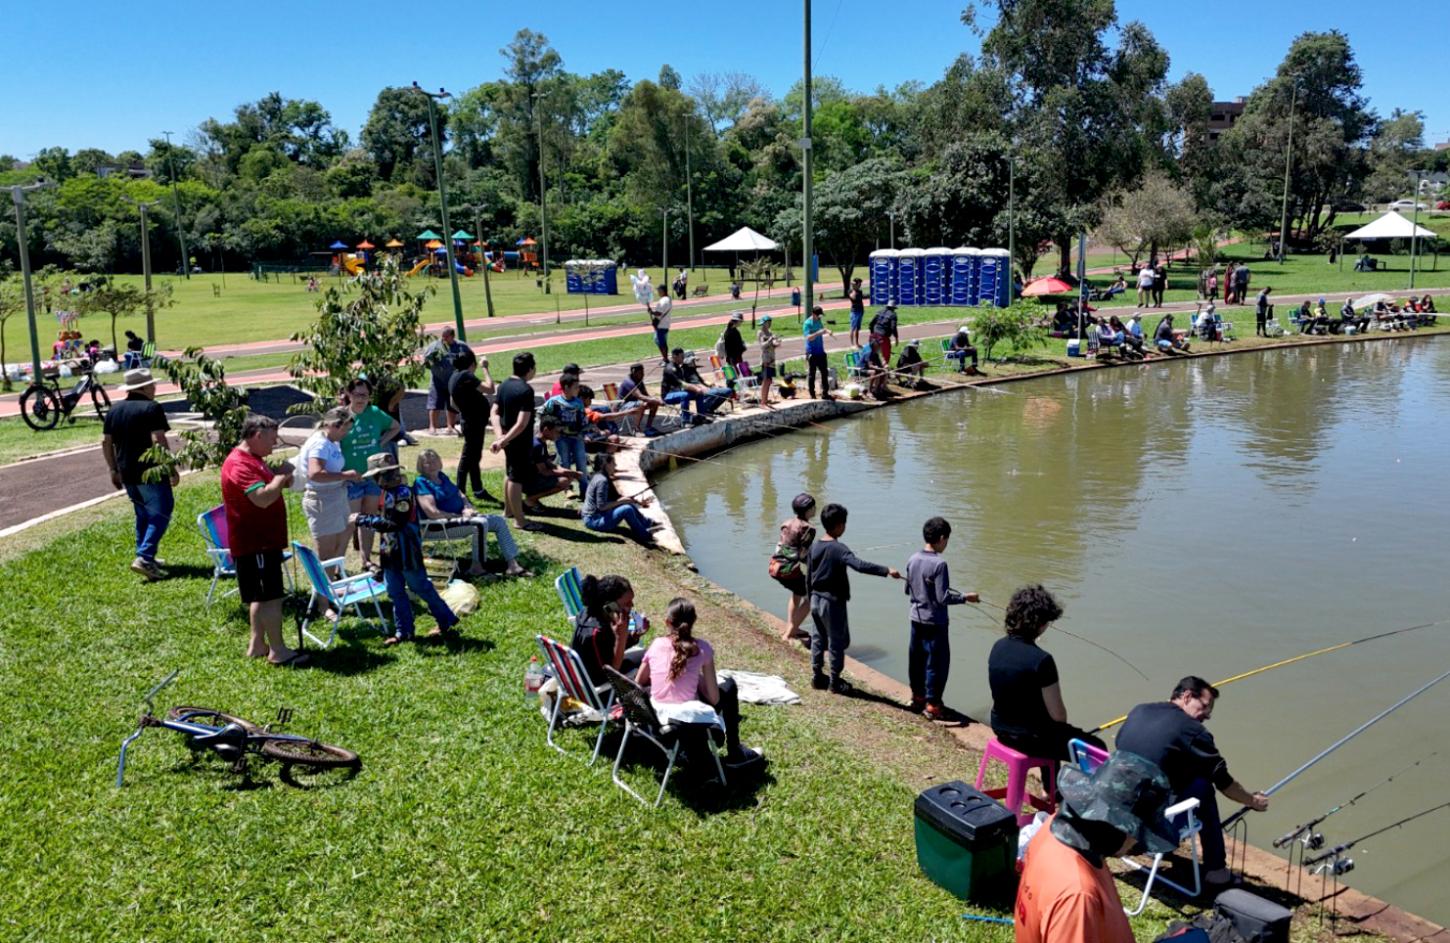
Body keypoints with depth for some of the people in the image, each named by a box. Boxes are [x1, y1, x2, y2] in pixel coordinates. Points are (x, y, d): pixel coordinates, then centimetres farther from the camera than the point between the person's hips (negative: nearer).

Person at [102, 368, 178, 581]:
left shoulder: (114, 410, 11)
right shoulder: (152, 408, -11)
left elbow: (106, 442, 12)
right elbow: (158, 441, -19)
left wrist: (114, 470, 19)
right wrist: (172, 469, -14)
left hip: (127, 474, 8)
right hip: (151, 472, -8)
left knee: (143, 515, 20)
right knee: (160, 514, -4)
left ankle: (146, 557, 25)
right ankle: (144, 558, -16)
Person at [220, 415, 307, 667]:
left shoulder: (253, 459, 14)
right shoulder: (240, 464, -20)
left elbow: (267, 489, 26)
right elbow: (263, 498, -31)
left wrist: (282, 480, 6)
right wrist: (282, 474, -18)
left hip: (264, 540, 11)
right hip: (255, 544, -11)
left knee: (261, 596, 16)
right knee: (271, 596, -6)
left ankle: (257, 644, 24)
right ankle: (278, 651, 0)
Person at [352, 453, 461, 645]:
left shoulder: (402, 493, -21)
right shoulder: (387, 492, 8)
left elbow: (394, 524, -26)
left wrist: (367, 520, -22)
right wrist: (368, 519, 6)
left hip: (407, 553, -9)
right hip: (391, 552, 9)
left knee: (421, 588, 0)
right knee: (395, 592, 11)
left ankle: (447, 622, 12)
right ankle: (403, 631, 18)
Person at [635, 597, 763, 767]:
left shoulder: (656, 645, 1)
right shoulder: (701, 648, -7)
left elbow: (638, 683, 11)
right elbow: (714, 699, -6)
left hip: (656, 716, 4)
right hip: (688, 719, -4)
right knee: (728, 685, 21)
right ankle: (735, 753, 29)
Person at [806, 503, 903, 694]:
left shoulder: (814, 546, 2)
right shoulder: (839, 549, -20)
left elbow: (808, 577, 9)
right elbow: (860, 565, -35)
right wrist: (886, 570, -36)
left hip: (816, 600, 7)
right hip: (833, 602, -7)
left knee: (819, 638, 18)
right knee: (837, 642, 6)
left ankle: (817, 676, 26)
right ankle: (835, 682, 14)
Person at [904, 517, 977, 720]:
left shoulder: (913, 560, 1)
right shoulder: (939, 564, -21)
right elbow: (943, 598, -20)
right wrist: (965, 597, -8)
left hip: (916, 619, 7)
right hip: (934, 622, -7)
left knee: (917, 659, 17)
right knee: (937, 662, 3)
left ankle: (917, 697, 29)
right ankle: (932, 704, 8)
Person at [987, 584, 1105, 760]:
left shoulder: (998, 647, -3)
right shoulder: (1041, 660, -26)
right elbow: (1058, 715, -18)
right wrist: (1063, 730, 5)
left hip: (1002, 729, 8)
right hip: (1029, 737, -8)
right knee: (1096, 749, 10)